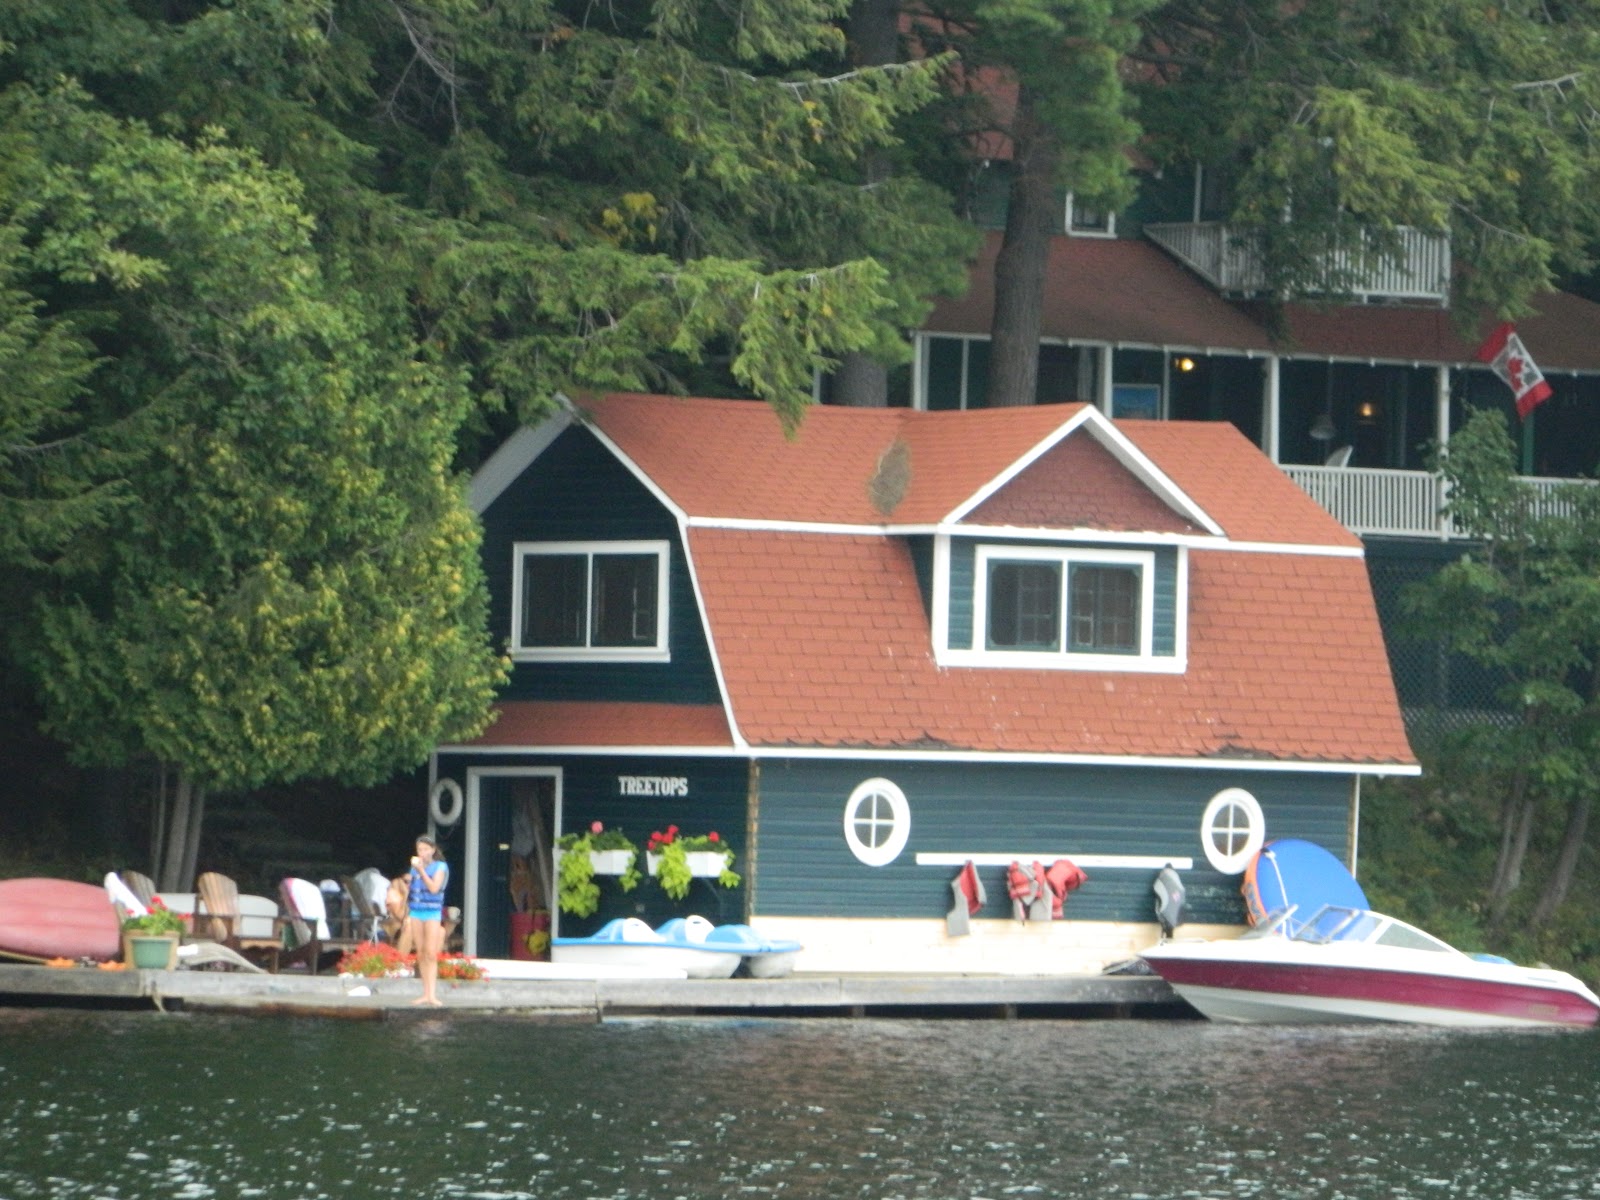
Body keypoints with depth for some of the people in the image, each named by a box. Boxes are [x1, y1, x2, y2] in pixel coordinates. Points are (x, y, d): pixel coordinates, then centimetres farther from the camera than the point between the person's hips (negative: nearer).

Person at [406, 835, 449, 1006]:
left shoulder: (440, 867, -1)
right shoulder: (414, 867, 14)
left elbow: (434, 888, -15)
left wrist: (421, 870, -16)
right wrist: (407, 916, 16)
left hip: (432, 913, -5)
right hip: (416, 913, 5)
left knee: (431, 954, -13)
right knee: (420, 955, 4)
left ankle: (432, 995, -18)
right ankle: (426, 994, 6)